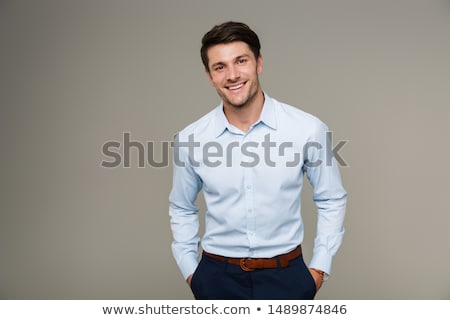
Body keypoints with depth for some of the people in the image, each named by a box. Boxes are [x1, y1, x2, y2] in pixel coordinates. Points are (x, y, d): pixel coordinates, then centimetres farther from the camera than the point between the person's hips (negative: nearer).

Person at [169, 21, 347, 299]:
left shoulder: (309, 129, -13)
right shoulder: (189, 140, -8)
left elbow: (332, 200, 1)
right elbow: (181, 209, 8)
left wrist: (320, 267, -1)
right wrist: (190, 270, 7)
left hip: (286, 276, -1)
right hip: (218, 277, 1)